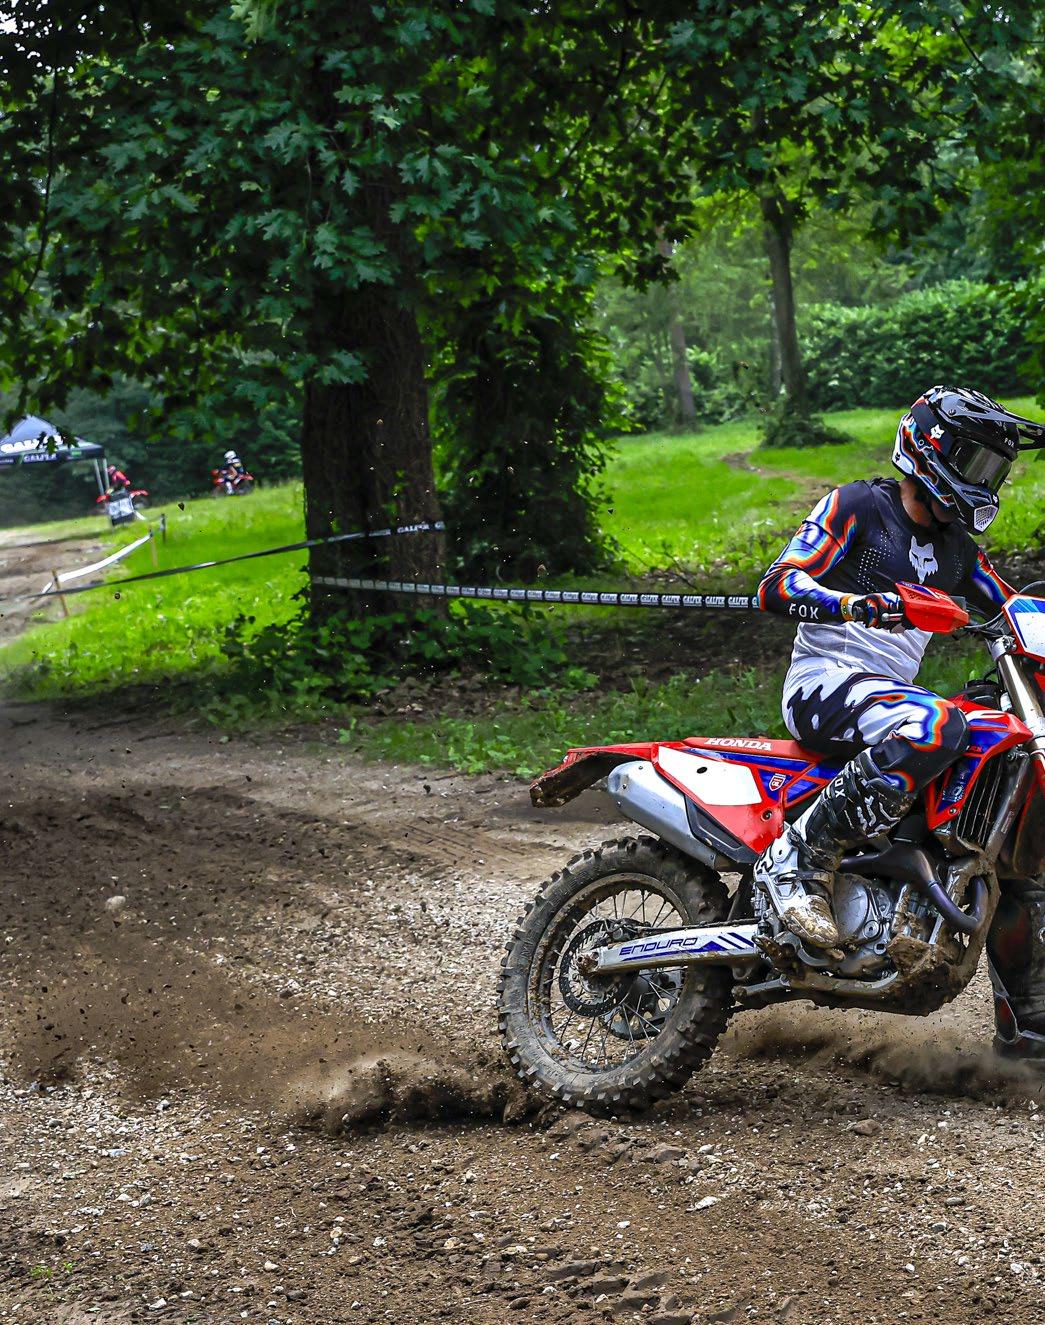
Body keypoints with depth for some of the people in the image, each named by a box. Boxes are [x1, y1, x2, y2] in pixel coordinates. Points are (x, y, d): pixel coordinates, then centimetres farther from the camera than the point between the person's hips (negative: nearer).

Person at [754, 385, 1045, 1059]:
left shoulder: (955, 546, 21)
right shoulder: (857, 506, -1)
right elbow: (778, 584, -12)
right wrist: (852, 603, -32)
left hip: (893, 693, 8)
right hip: (827, 681, -8)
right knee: (935, 726, -40)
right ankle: (799, 860, -34)